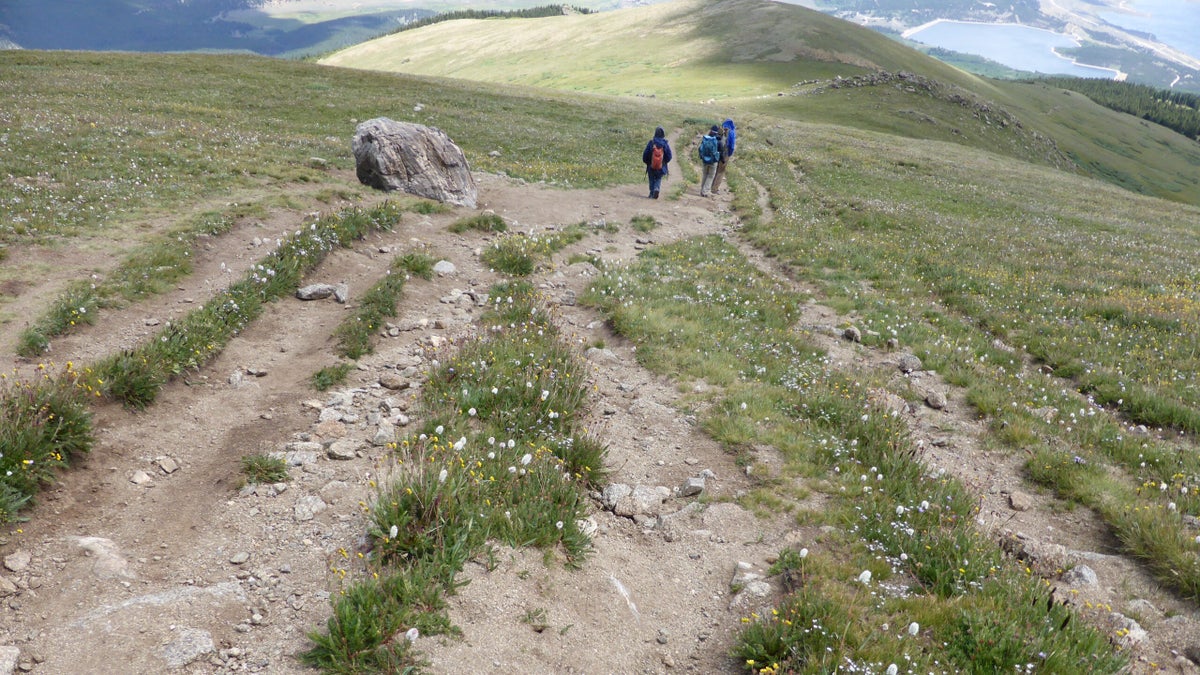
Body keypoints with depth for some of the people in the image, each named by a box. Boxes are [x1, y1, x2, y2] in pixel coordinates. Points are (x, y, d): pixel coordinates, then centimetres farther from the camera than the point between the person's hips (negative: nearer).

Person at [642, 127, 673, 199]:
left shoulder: (651, 142, -10)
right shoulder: (665, 143, -6)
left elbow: (645, 154, -5)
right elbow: (669, 156, -2)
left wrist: (646, 162, 12)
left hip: (651, 166, -1)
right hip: (661, 166, 1)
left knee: (652, 179, 15)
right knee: (658, 179, 15)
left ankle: (652, 193, 12)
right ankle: (656, 188, -11)